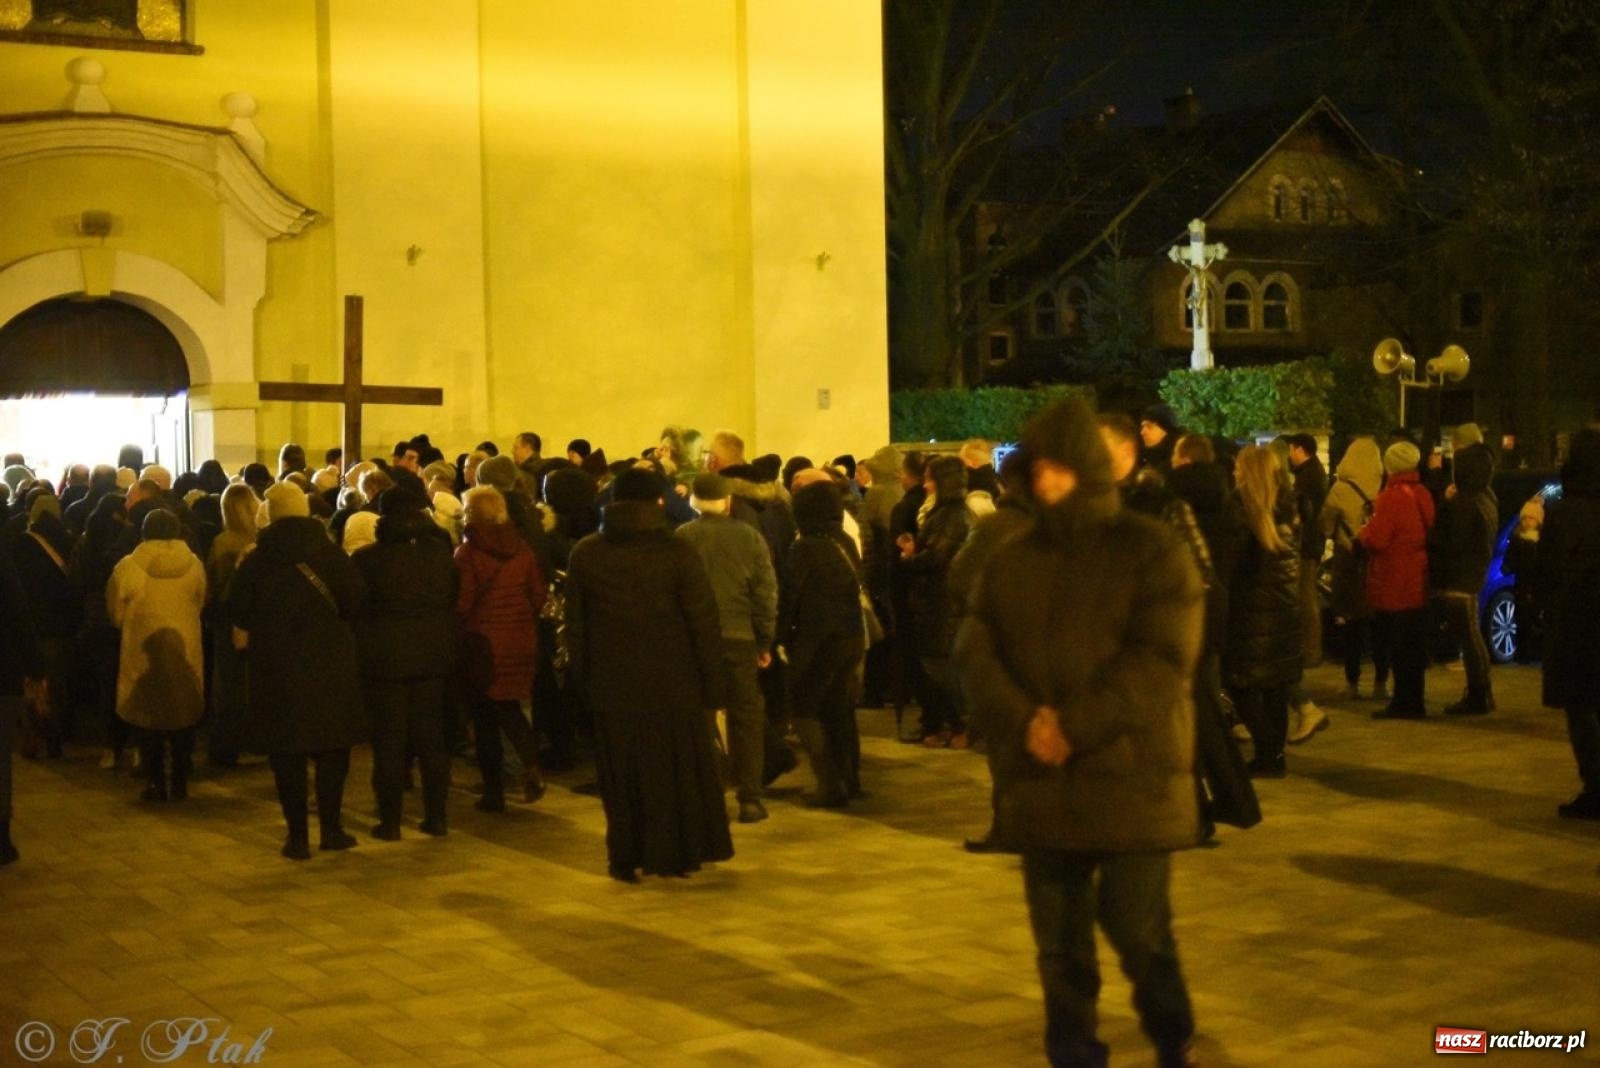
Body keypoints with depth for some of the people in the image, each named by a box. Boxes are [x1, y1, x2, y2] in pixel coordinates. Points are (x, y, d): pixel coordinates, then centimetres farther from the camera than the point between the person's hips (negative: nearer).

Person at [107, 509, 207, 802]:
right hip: (185, 651, 2)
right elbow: (199, 604, 5)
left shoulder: (128, 566, -11)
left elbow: (116, 613, -1)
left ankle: (156, 782, 7)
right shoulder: (194, 565, -6)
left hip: (143, 651, -2)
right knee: (183, 714, 13)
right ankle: (180, 781, 14)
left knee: (148, 714, 9)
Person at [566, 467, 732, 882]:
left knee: (621, 774, 12)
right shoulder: (678, 553, -11)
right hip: (673, 684, -2)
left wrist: (582, 676, 13)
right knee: (676, 771, 12)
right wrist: (711, 687, -3)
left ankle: (625, 858, 17)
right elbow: (705, 624, -10)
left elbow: (575, 623, 4)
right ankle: (675, 855, 19)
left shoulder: (585, 554, -1)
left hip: (611, 685, 2)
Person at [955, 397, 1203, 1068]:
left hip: (1131, 778, -4)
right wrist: (1024, 721, -15)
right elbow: (975, 652, 3)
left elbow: (1162, 658, -13)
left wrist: (1076, 725, -19)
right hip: (1039, 780, 4)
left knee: (1139, 931, 1)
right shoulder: (1011, 559, 11)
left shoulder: (1150, 550, -3)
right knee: (1059, 942, 9)